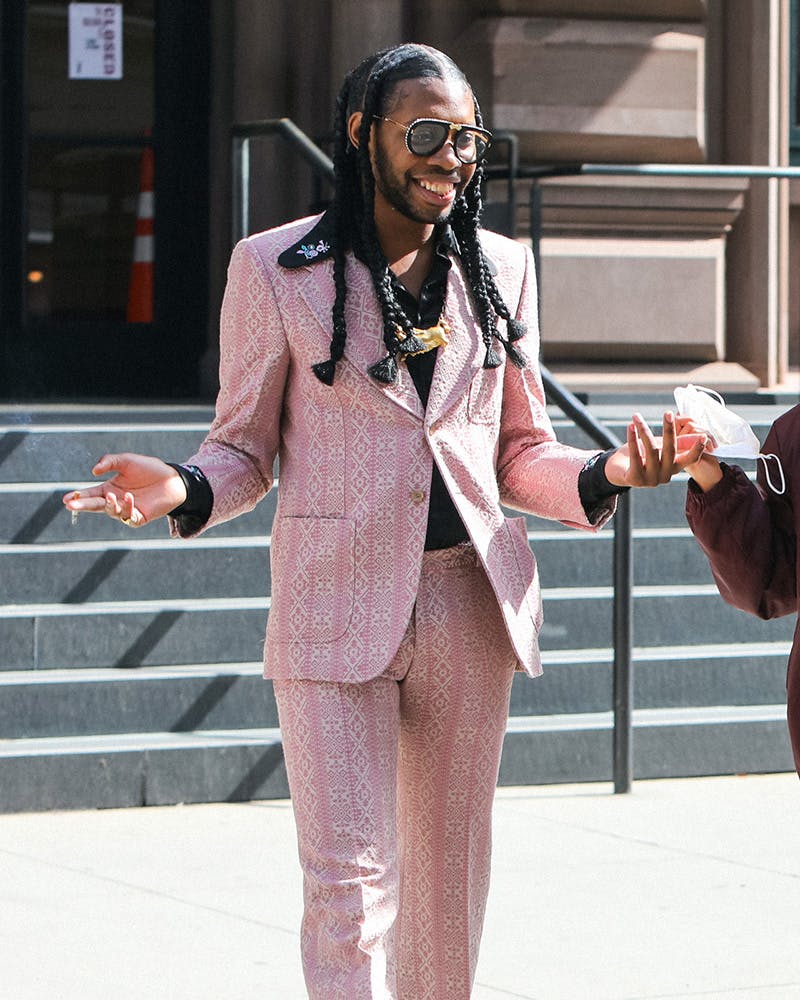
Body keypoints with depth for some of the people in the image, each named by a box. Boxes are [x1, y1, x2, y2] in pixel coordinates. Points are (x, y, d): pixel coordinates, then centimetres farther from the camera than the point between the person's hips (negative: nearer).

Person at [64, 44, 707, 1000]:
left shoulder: (500, 268, 10)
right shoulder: (275, 268, -1)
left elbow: (519, 453, 13)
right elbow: (243, 448, 4)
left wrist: (605, 473, -7)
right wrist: (181, 490, -18)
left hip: (470, 606, 4)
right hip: (336, 610, -4)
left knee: (448, 876, 11)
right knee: (350, 876, -10)